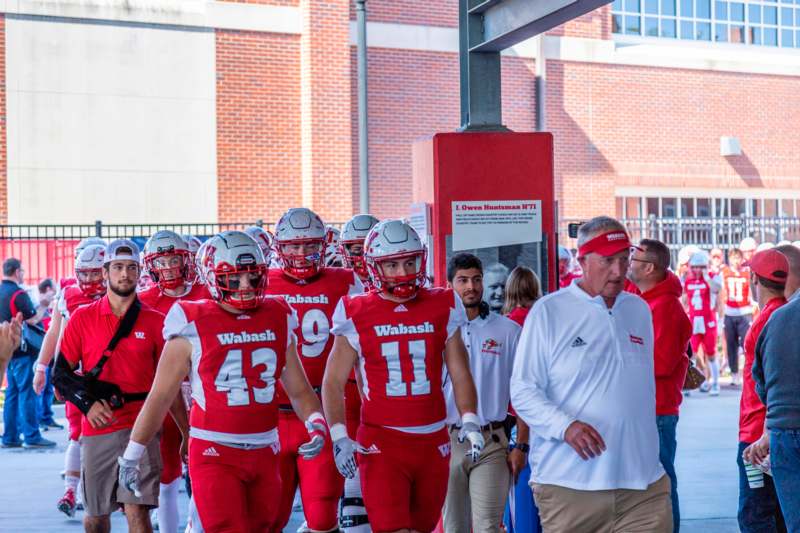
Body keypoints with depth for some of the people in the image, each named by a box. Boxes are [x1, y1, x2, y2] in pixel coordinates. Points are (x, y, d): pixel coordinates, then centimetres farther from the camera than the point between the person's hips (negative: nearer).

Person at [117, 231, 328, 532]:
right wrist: (133, 454, 2)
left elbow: (298, 390, 14)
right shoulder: (193, 326, -6)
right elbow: (160, 397, 0)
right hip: (214, 453, -5)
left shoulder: (278, 320, 6)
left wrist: (315, 424, -4)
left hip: (264, 453, 5)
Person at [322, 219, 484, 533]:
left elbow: (460, 374, 9)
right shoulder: (357, 315, -2)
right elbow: (333, 381, 2)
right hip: (381, 443, -3)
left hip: (433, 442, 3)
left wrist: (469, 421, -5)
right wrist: (339, 436, -9)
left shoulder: (442, 309, 5)